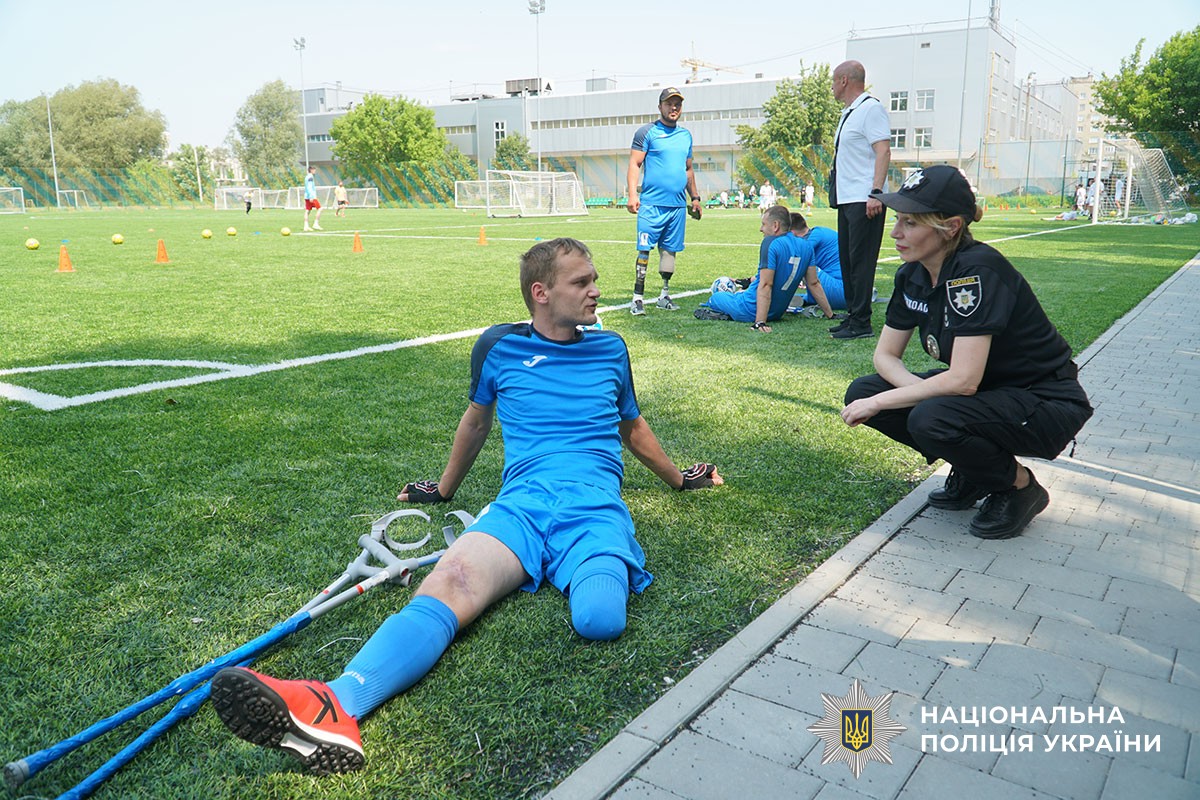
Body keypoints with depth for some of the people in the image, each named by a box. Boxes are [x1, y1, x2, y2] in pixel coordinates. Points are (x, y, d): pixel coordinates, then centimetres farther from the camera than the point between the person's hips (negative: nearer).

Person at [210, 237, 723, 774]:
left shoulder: (610, 349, 20)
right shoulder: (499, 346, 15)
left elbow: (631, 427, 36)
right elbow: (477, 420, 31)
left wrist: (679, 478, 48)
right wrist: (445, 489, 42)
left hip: (595, 506, 0)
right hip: (521, 502, 0)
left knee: (599, 619, -36)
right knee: (448, 584, -34)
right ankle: (337, 707, -55)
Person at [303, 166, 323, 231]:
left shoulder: (307, 177, 20)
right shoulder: (310, 177, -9)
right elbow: (309, 187, -19)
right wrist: (311, 197, -24)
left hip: (307, 197, 10)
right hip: (311, 197, -10)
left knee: (307, 211, 5)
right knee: (319, 209, -7)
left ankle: (306, 226, 2)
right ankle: (315, 224, -10)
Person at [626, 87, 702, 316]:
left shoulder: (685, 134, 18)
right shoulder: (647, 132, 1)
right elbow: (634, 164, -5)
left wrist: (695, 197, 21)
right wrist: (632, 194, -17)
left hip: (678, 205, 5)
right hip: (652, 204, -5)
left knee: (670, 250, 9)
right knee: (644, 250, -8)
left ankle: (665, 296, 17)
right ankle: (637, 298, -5)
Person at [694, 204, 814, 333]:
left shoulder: (770, 243, -22)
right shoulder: (806, 246, 1)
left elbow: (765, 285, -28)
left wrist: (760, 322, -31)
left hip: (751, 311, -7)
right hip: (778, 313, 7)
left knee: (715, 297, 19)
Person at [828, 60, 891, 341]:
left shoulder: (871, 108, -9)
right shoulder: (848, 113, 20)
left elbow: (883, 152, -17)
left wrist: (875, 193, -24)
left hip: (864, 201, -10)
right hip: (847, 200, 10)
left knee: (861, 262, -8)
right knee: (847, 261, 12)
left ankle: (861, 323, -5)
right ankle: (852, 317, 20)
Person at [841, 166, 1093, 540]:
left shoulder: (976, 270, -28)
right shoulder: (912, 274, -3)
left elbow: (963, 380, -33)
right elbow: (886, 355, 2)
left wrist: (879, 403, -25)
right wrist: (922, 391, -18)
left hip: (1046, 404, -8)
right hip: (988, 392, 8)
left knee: (930, 419, -35)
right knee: (861, 393, -7)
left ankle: (1020, 486, -3)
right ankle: (971, 474, 10)